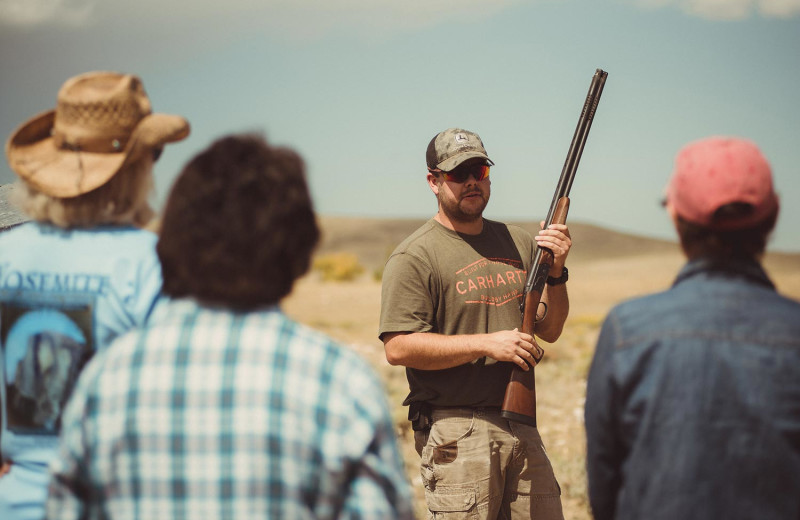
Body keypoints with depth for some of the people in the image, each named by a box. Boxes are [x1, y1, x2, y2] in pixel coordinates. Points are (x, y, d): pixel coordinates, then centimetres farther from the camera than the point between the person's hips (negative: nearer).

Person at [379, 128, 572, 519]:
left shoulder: (518, 242, 14)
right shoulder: (415, 256, -7)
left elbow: (550, 330, 16)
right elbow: (398, 348, -16)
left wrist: (555, 271, -1)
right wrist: (487, 343, -17)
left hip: (521, 425, 6)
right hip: (457, 433, -6)